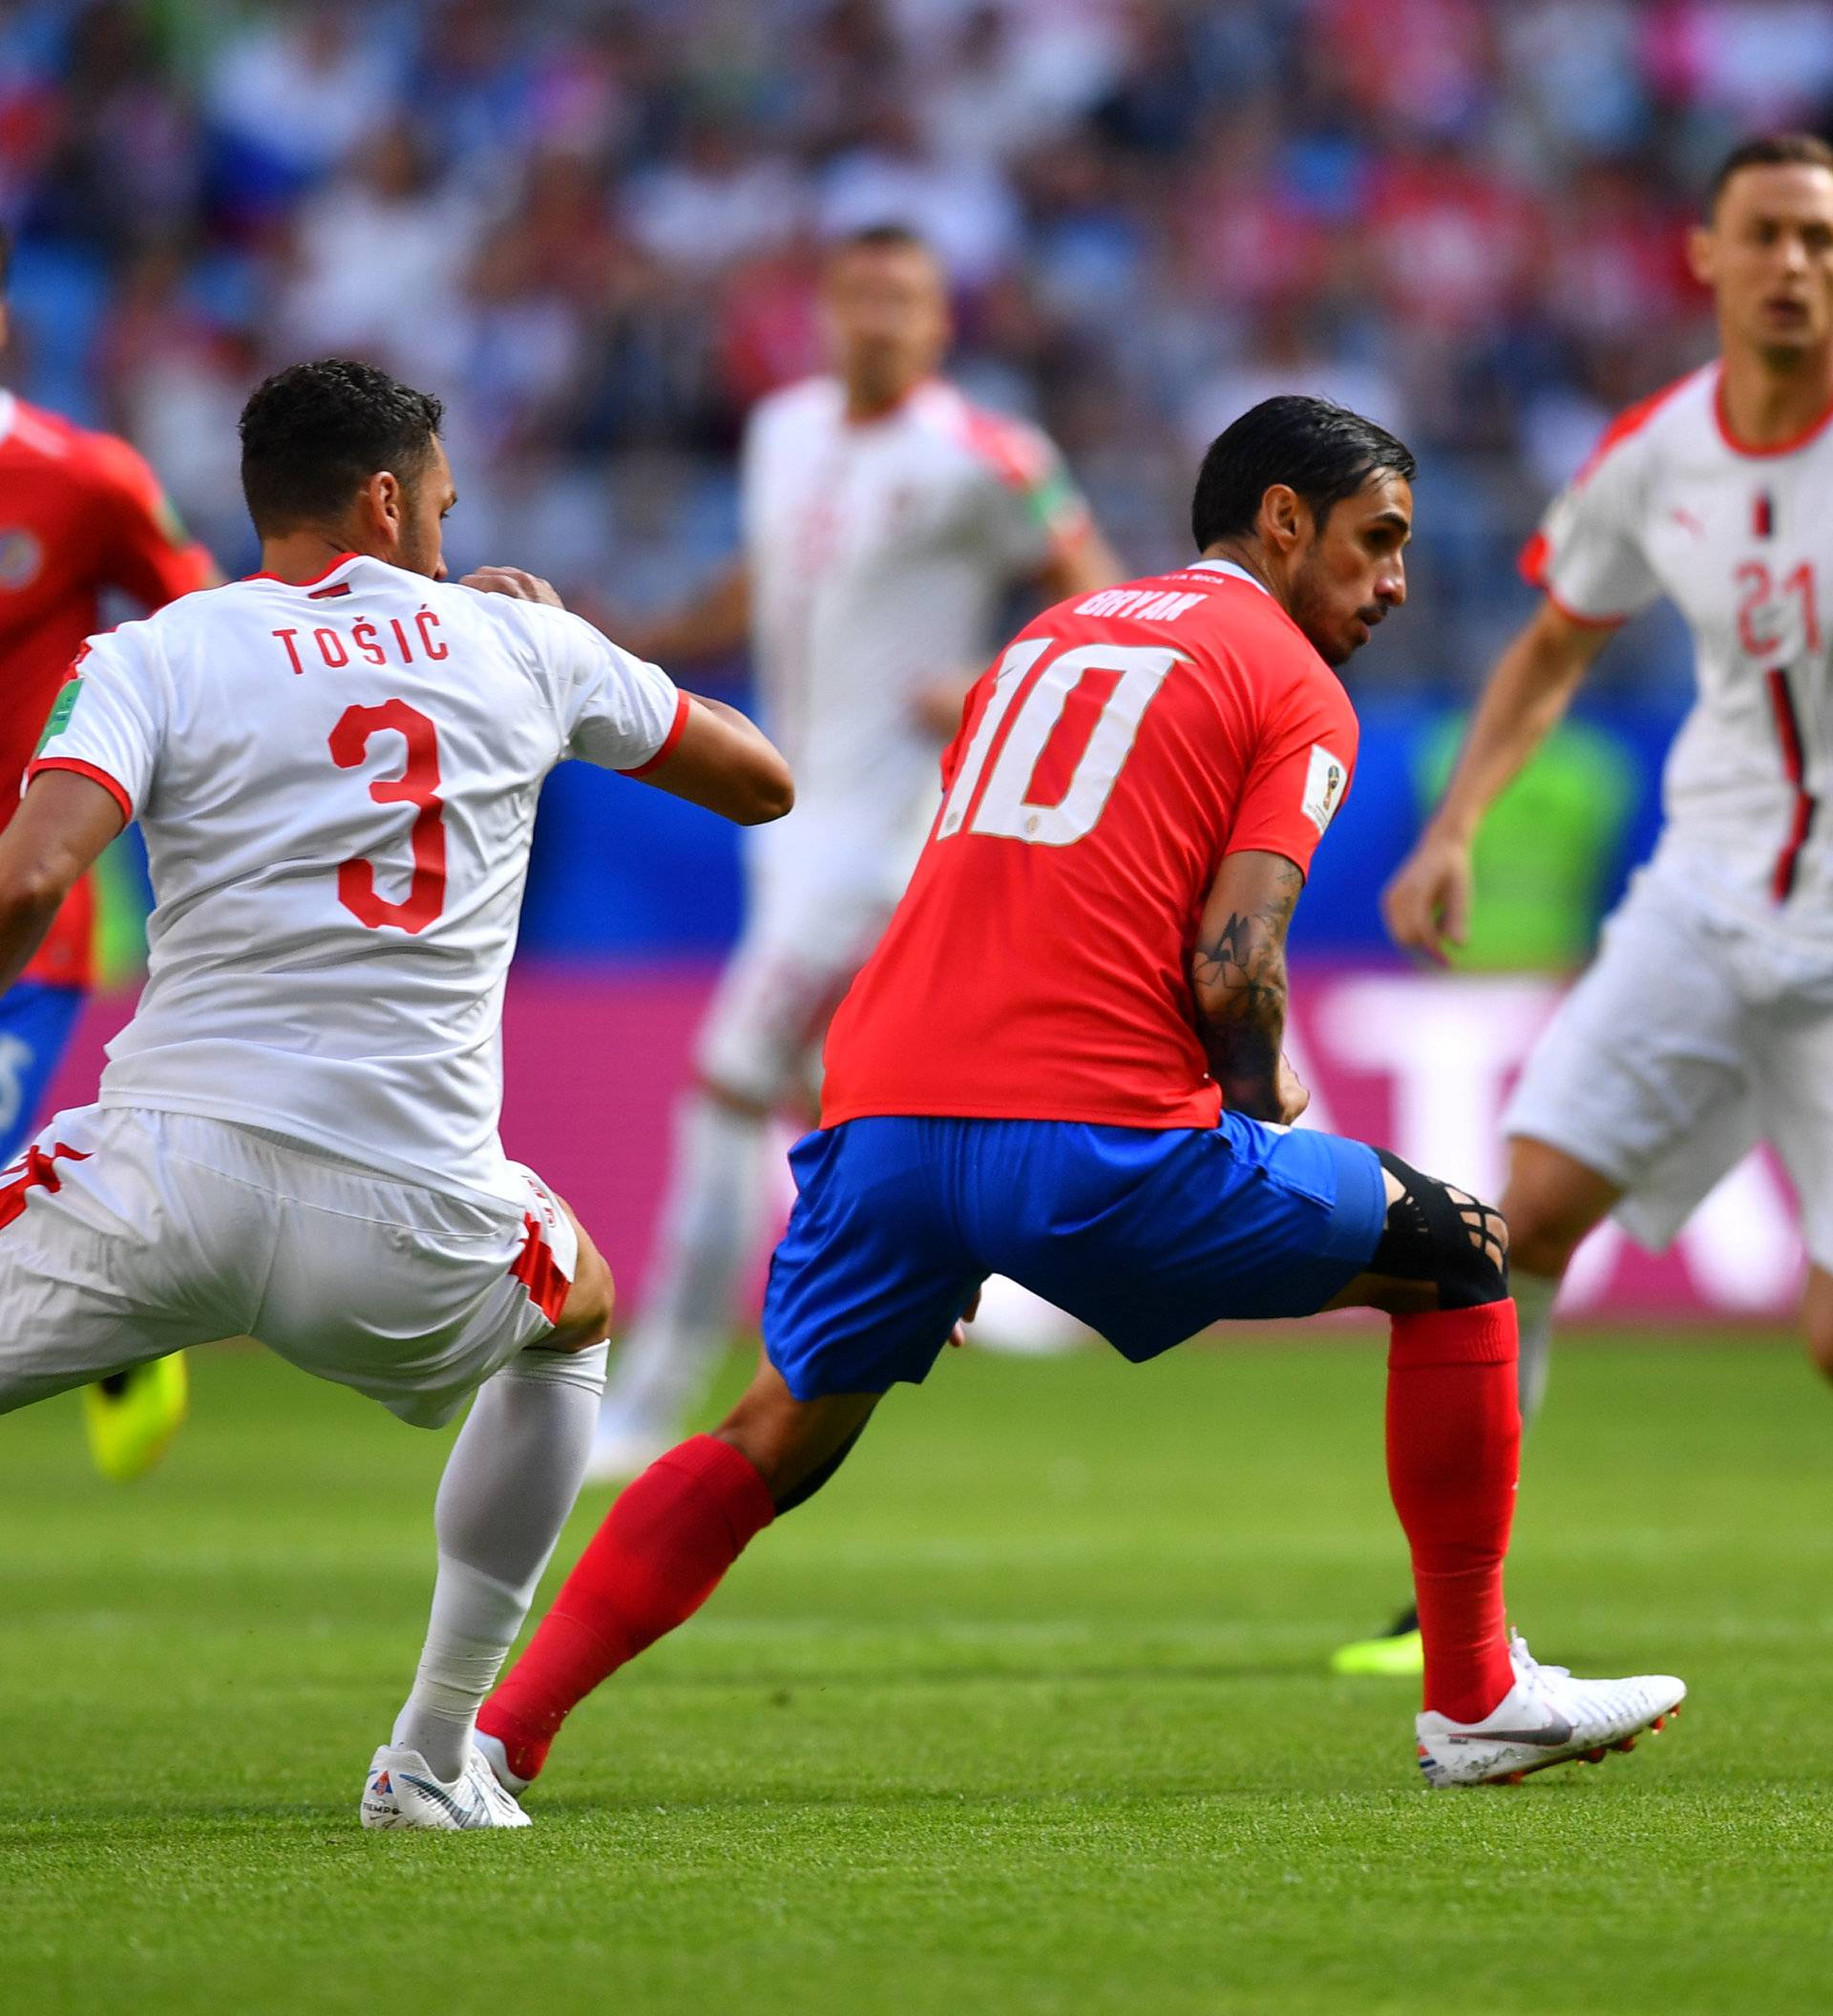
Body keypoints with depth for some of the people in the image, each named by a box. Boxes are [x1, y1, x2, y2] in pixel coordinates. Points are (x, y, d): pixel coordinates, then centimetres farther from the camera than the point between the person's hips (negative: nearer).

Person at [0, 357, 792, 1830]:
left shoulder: (157, 657, 5)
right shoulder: (518, 643, 12)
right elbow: (763, 782, 27)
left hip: (167, 1169, -2)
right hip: (411, 1223, 2)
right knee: (575, 1312, 34)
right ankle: (435, 1761, 30)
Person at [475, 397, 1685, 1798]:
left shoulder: (1051, 634, 28)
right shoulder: (1296, 690, 7)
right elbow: (1233, 969, -6)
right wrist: (1268, 1120, 12)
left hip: (887, 1110, 6)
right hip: (1098, 1136, -6)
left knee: (776, 1444, 23)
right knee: (1455, 1250, 13)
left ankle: (500, 1730, 9)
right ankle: (1478, 1704, 16)